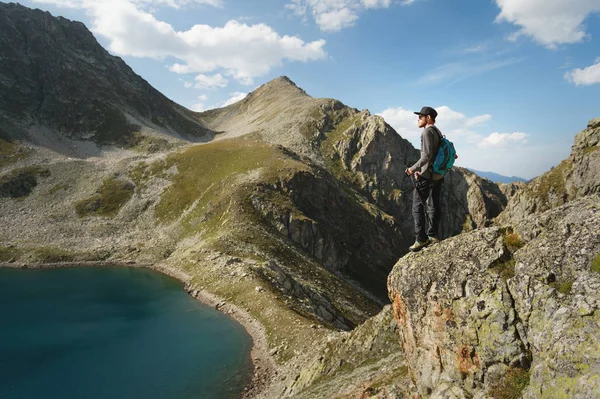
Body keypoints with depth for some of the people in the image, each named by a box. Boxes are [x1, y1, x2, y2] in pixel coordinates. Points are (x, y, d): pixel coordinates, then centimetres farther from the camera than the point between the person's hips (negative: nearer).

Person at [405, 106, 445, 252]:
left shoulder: (427, 131, -14)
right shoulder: (438, 132, 16)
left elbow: (427, 155, -22)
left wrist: (413, 168, -13)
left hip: (427, 176, -9)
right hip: (438, 175, 10)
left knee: (418, 207, -4)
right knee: (433, 206, 13)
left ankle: (421, 239, -5)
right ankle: (432, 236, 19)